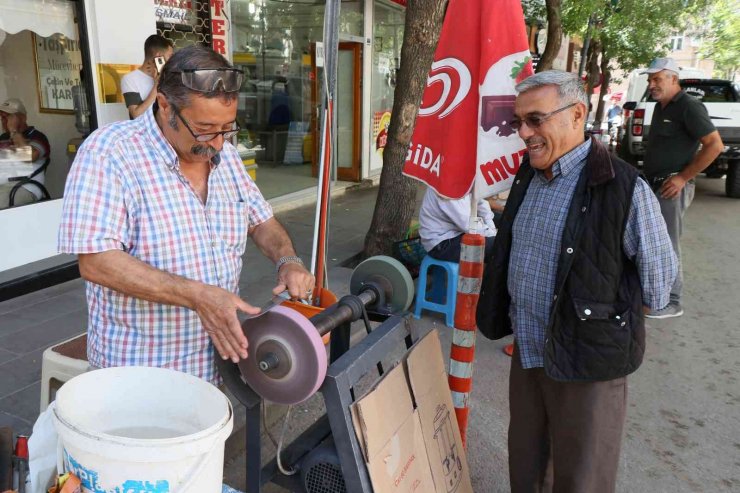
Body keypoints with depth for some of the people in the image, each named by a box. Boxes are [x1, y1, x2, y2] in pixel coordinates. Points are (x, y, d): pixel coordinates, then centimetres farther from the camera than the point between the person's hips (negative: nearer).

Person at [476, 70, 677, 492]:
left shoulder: (624, 188, -19)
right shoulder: (528, 176, 4)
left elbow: (657, 279, -9)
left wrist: (608, 315, 1)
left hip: (586, 361, -6)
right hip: (526, 351, 6)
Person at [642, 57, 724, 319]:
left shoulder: (689, 107, -12)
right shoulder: (660, 107, 14)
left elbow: (715, 145, -17)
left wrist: (683, 178, -18)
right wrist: (648, 176, 13)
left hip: (671, 189, -9)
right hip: (654, 186, 9)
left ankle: (671, 302, 6)